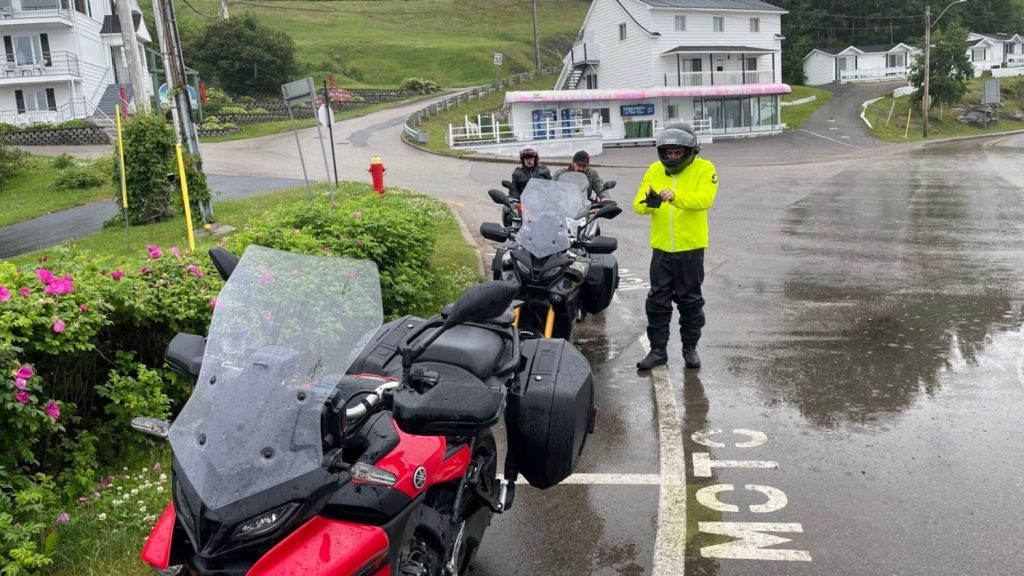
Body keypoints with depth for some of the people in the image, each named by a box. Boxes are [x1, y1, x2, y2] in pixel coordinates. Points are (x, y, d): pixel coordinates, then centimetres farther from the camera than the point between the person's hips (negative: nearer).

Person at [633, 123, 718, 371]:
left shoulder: (704, 169, -5)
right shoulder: (655, 170, 5)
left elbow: (705, 199, -23)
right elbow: (638, 203, -4)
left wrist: (676, 197, -39)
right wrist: (648, 202, -27)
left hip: (691, 247, -3)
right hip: (661, 247, 3)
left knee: (690, 300, 9)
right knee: (657, 300, 6)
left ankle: (690, 348, 23)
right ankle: (658, 350, 16)